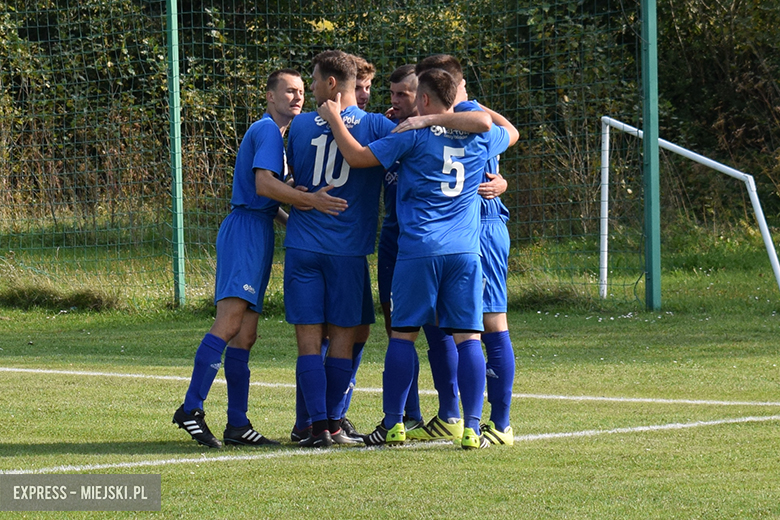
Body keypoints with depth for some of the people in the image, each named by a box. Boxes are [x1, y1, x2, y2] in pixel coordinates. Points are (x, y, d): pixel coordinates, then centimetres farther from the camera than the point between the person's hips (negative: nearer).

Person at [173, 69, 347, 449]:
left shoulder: (273, 133, 25)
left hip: (257, 233, 10)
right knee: (229, 323, -21)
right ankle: (191, 408, -27)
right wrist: (307, 200, -30)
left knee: (245, 335, 6)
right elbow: (262, 183, -21)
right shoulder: (268, 131, -6)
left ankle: (237, 425, 5)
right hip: (247, 229, -10)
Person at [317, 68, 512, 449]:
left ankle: (392, 424, 9)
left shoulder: (414, 136, -3)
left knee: (403, 334, 5)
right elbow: (511, 132, 33)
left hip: (418, 249, -3)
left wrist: (333, 118, 9)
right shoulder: (480, 138, 10)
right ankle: (472, 428, -5)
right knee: (468, 336, 1)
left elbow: (357, 156, -4)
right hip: (465, 250, 3)